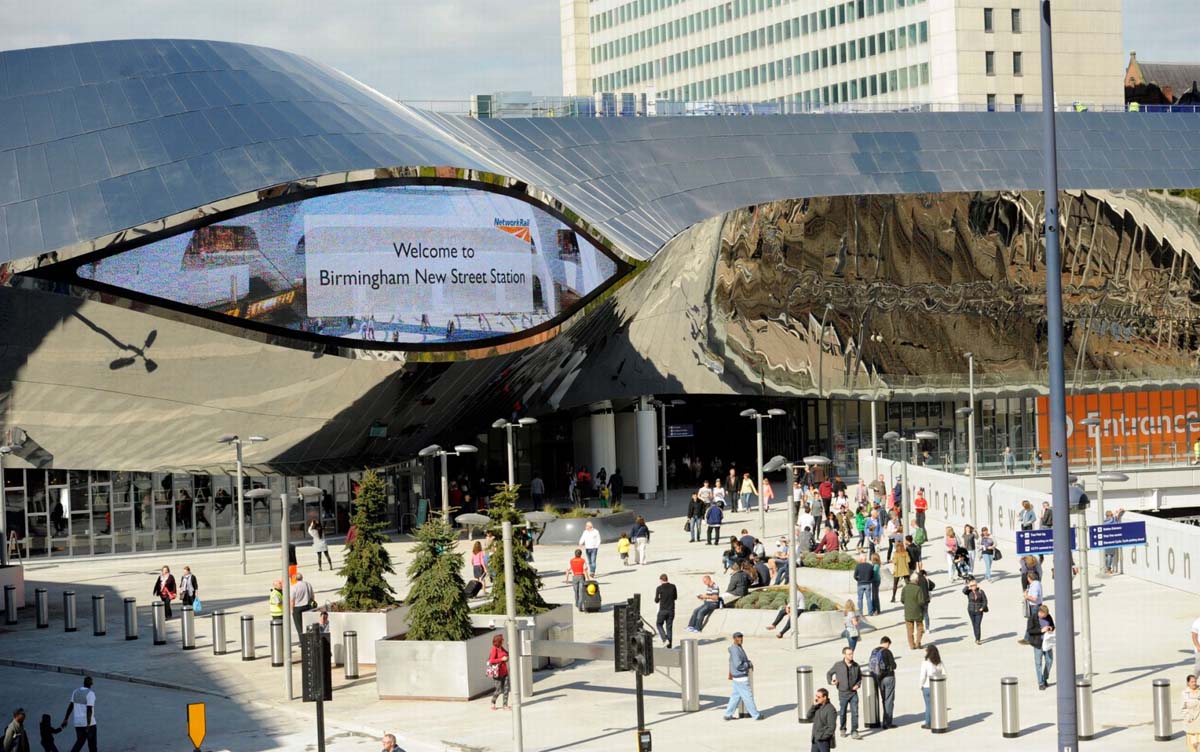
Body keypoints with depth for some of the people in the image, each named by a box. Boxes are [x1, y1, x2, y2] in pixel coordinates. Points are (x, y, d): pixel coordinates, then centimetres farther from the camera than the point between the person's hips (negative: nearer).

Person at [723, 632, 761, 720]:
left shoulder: (736, 648, 9)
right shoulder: (736, 651, -24)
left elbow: (732, 661, 23)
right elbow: (739, 666, -27)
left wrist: (730, 673, 32)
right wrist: (749, 665, -12)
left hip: (737, 677, 10)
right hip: (741, 678, -10)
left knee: (735, 696, 14)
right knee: (748, 697, 1)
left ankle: (728, 715, 17)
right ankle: (756, 715, 11)